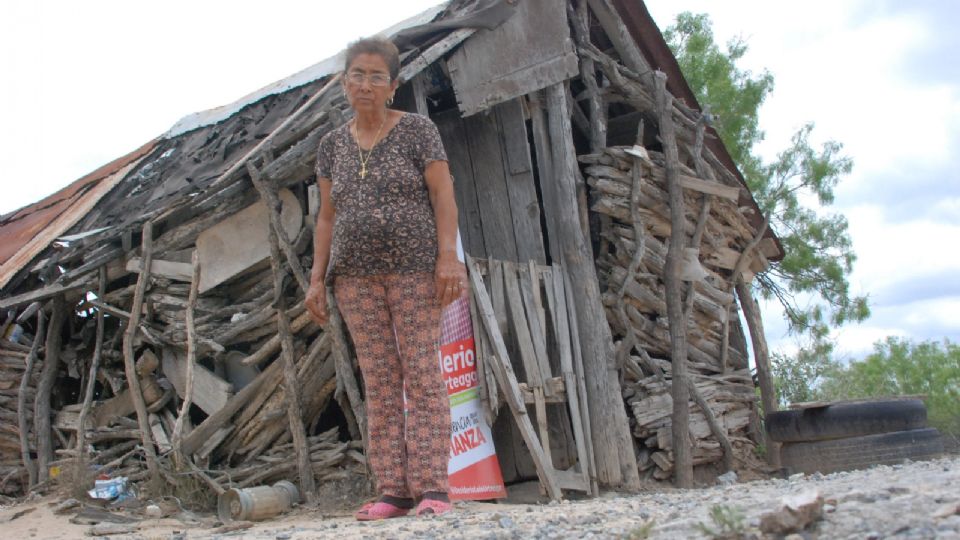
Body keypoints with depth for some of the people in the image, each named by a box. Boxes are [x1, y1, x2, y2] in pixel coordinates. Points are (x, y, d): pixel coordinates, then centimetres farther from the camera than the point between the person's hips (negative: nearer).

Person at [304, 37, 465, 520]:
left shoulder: (417, 129, 1)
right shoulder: (333, 144, 13)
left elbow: (444, 195, -5)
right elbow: (327, 217, 14)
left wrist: (448, 257, -16)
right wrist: (317, 278, 6)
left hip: (414, 267, -4)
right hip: (356, 275, 4)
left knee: (422, 376, -7)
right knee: (379, 384, 2)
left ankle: (431, 489, -6)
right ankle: (392, 492, 2)